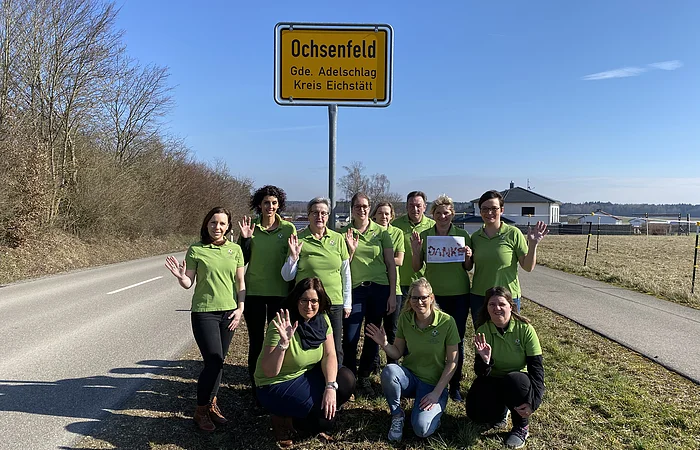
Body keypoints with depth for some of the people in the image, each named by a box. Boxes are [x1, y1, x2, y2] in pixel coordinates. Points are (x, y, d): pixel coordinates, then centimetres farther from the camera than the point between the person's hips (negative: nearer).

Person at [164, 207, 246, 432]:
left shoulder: (235, 249, 4)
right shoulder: (196, 250, -4)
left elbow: (240, 282, 7)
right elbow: (188, 283, -1)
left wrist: (240, 308, -1)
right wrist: (180, 276, -21)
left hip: (228, 312, 3)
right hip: (204, 312, -3)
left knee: (218, 361, 10)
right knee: (214, 361, -9)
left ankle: (211, 403, 29)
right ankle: (201, 410, 11)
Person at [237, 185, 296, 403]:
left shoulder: (288, 228, -2)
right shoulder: (251, 227, 0)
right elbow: (242, 260, 1)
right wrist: (245, 238, -14)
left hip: (280, 292, 0)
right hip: (254, 291, 0)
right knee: (256, 340, 9)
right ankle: (255, 385, 24)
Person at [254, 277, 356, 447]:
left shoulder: (322, 319, -8)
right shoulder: (281, 325, -26)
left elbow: (329, 354, -11)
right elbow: (269, 372, -29)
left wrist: (331, 387, -25)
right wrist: (284, 342, -43)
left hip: (308, 374, 6)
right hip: (277, 384, -6)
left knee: (346, 381, -15)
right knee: (324, 417, -22)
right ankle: (284, 420, 6)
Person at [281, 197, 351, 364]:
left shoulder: (338, 239, 3)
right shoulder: (298, 239, -2)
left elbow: (345, 273, 9)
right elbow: (287, 277, 0)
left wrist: (347, 302, 9)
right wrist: (293, 256, -16)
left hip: (334, 302, 2)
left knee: (335, 350, 11)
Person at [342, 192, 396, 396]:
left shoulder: (381, 232, 4)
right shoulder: (344, 233, 4)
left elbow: (391, 265, 4)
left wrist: (392, 294, -1)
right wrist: (351, 249, -12)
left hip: (379, 289, 1)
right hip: (355, 289, -1)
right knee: (350, 338, -3)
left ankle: (364, 377, 28)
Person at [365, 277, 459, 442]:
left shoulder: (447, 322, -14)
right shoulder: (405, 318, -6)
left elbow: (452, 362, -10)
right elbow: (397, 353, 1)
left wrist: (436, 393, -14)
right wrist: (385, 344, -20)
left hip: (434, 383, -2)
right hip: (409, 376, 3)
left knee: (421, 430, -26)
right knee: (389, 371, -32)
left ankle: (434, 411, 11)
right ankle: (397, 416, -5)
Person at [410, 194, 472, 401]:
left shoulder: (462, 235, 0)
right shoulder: (424, 235, 0)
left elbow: (468, 268, 5)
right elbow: (417, 267, 3)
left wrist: (469, 256, -16)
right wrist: (416, 251, -15)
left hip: (459, 294, 0)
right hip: (434, 294, 0)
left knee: (457, 340, 7)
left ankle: (455, 384, 22)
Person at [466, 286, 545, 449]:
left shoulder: (525, 329, -18)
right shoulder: (483, 331, -12)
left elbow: (536, 368, -17)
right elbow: (481, 374, -12)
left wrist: (533, 402, -29)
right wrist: (484, 361, -36)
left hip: (519, 383, -2)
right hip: (493, 381, 2)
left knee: (514, 380, -36)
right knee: (475, 413, -22)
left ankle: (521, 427, -8)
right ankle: (501, 410, 15)